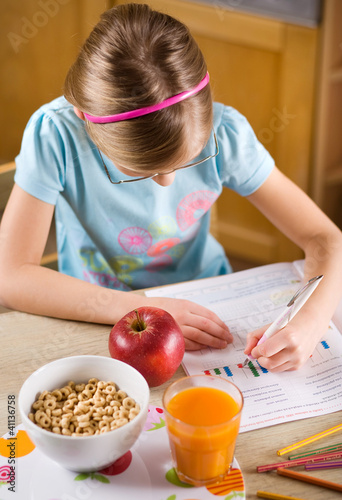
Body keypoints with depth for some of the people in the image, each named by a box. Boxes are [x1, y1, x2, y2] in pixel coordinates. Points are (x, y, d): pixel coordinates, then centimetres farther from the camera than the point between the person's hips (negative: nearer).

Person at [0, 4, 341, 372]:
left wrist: (310, 323, -36)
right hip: (100, 317, -3)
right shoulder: (55, 134, -26)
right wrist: (140, 309, -32)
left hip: (204, 307, 3)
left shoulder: (223, 133, -21)